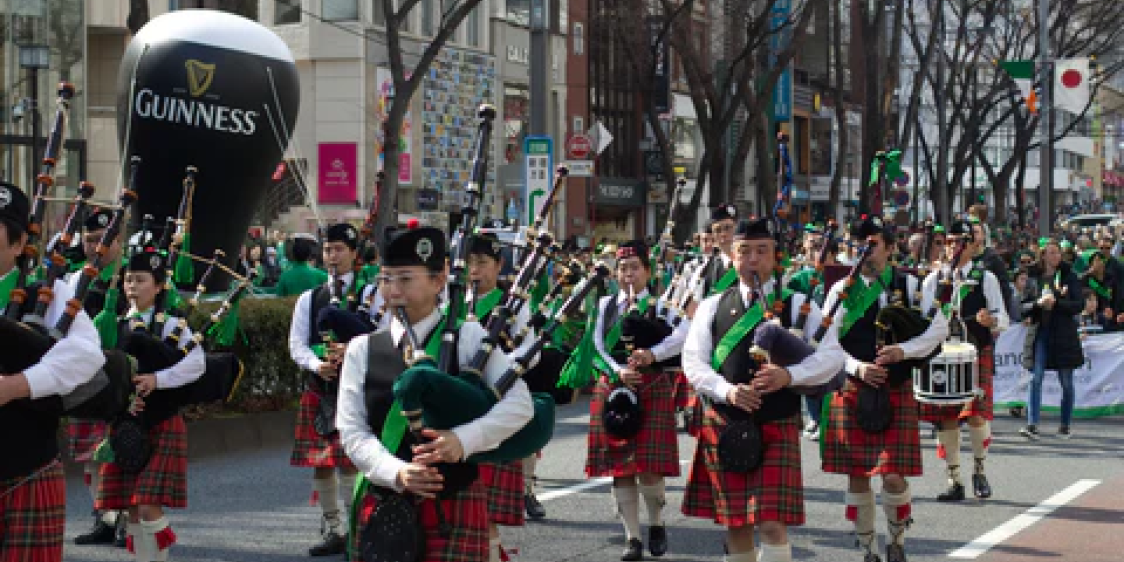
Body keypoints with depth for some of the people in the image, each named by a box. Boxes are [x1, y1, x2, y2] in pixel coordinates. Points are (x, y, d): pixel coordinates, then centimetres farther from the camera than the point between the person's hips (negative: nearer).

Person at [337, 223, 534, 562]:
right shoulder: (362, 350, 9)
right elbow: (352, 431, 1)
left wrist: (463, 439, -22)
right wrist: (397, 473, -17)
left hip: (453, 507, -2)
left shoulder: (468, 337, 3)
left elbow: (520, 405, -6)